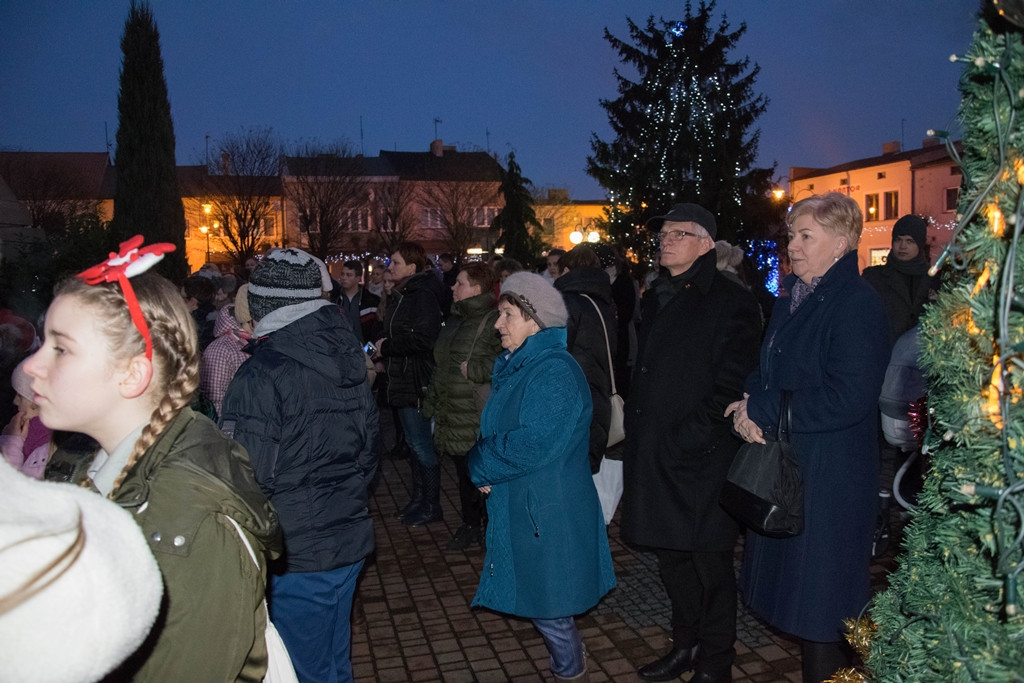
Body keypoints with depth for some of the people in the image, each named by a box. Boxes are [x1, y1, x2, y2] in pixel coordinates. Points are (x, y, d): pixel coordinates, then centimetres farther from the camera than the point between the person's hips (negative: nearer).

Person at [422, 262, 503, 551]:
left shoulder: (493, 321, -15)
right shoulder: (455, 319, 15)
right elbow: (442, 365, 23)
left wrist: (473, 369, -20)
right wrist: (432, 402, 22)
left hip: (479, 418, -9)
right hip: (453, 413, 9)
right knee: (464, 473, 18)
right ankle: (470, 525, 32)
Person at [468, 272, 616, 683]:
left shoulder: (554, 372, -21)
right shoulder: (515, 367, 10)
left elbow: (533, 445, -27)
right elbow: (495, 433, 14)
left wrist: (481, 465, -12)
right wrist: (483, 468, -7)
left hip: (548, 515, -9)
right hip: (520, 507, 9)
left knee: (548, 606, 5)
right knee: (534, 598, 20)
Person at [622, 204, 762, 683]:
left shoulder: (730, 301, -9)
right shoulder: (656, 298, 14)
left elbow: (730, 387, -15)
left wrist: (683, 440, -18)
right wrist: (637, 428, 10)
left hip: (702, 459, -7)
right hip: (653, 458, 7)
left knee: (709, 564, 6)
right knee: (671, 558, 18)